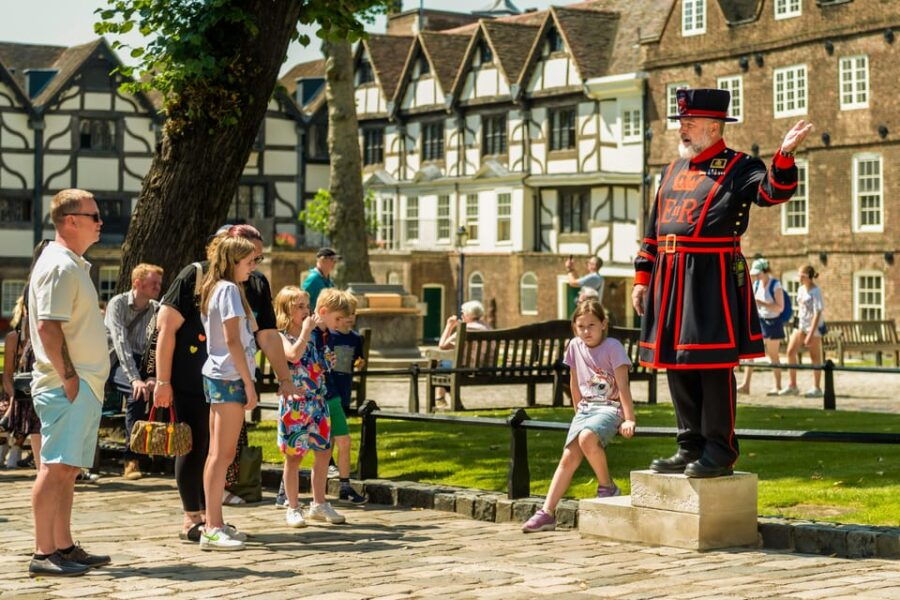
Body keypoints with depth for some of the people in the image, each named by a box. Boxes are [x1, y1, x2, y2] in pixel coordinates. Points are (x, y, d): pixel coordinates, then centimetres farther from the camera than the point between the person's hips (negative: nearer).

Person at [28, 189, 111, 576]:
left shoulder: (74, 265, 18)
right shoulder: (59, 266, -13)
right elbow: (48, 327, -20)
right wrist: (68, 376, -20)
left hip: (83, 384, 10)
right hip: (67, 385, -10)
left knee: (68, 469, 12)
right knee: (56, 467, -9)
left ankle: (64, 547, 18)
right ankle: (44, 554, -8)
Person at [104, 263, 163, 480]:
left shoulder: (156, 309, 4)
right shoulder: (118, 304, -9)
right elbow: (120, 341, -23)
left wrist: (153, 377, -27)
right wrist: (135, 379, -35)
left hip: (141, 362, 4)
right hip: (116, 362, -4)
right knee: (138, 393, -34)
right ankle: (132, 459, -28)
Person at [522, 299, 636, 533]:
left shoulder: (613, 347, -8)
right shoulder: (575, 346, 7)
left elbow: (623, 385, -13)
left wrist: (629, 419, -19)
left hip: (610, 408, -5)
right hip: (586, 408, 5)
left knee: (587, 437, -34)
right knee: (568, 458, -8)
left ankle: (607, 486, -13)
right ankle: (547, 513, -11)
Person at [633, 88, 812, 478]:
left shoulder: (738, 168, -1)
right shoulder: (674, 171, 18)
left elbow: (773, 192, -19)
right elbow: (654, 229, 20)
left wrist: (785, 155, -35)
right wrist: (643, 276, 16)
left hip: (713, 280, -7)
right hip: (670, 281, 7)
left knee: (714, 365, -5)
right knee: (676, 365, 10)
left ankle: (720, 451, 3)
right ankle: (691, 447, 19)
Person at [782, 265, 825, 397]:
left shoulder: (816, 291, -14)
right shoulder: (801, 290, 10)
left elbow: (817, 313, -18)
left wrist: (810, 334, -22)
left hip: (814, 326, -8)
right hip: (801, 324, 8)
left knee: (815, 356, 0)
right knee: (790, 351, 0)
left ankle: (816, 388, 9)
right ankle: (792, 386, 6)